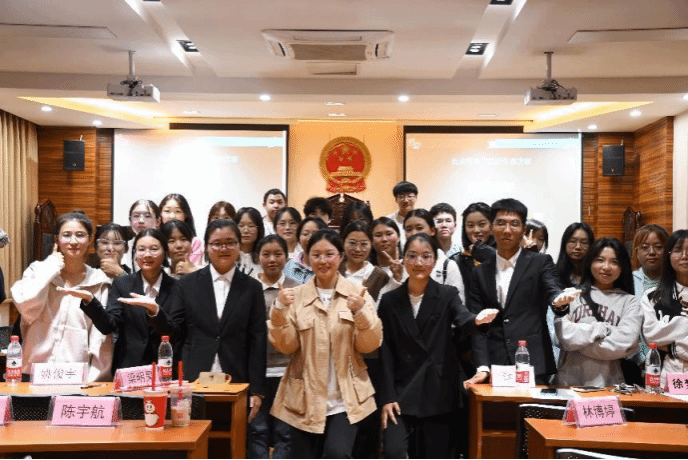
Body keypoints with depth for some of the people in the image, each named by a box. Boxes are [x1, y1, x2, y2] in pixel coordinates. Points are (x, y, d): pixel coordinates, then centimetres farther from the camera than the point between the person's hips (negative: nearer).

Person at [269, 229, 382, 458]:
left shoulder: (357, 293, 0)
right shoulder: (296, 296, 1)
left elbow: (370, 345, -5)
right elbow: (286, 346, -2)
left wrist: (360, 312, -22)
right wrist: (280, 310, -16)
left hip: (345, 400, -1)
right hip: (305, 400, 1)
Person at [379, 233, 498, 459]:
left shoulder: (448, 294, 1)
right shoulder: (390, 300, 4)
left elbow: (462, 322, -19)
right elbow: (386, 352, 2)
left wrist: (477, 320, -43)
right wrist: (387, 397, -5)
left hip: (439, 394, 0)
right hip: (402, 393, 0)